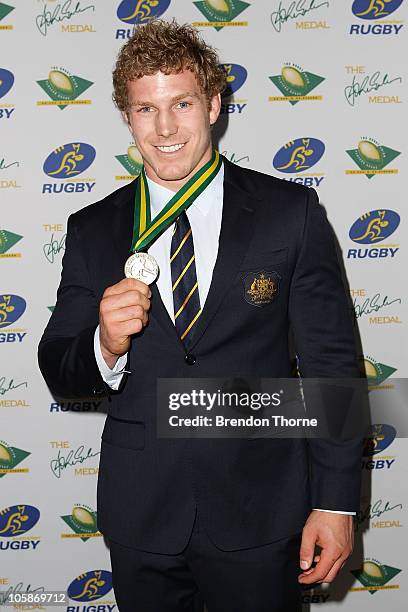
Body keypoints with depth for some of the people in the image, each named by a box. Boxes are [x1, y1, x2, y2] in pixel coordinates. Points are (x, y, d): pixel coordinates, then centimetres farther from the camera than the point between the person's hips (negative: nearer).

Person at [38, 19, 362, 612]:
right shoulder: (92, 230, 1)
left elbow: (331, 363, -4)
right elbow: (58, 373, 3)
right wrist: (105, 345, -19)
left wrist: (335, 502, -5)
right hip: (138, 519, 2)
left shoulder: (291, 212, -6)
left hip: (260, 518, -2)